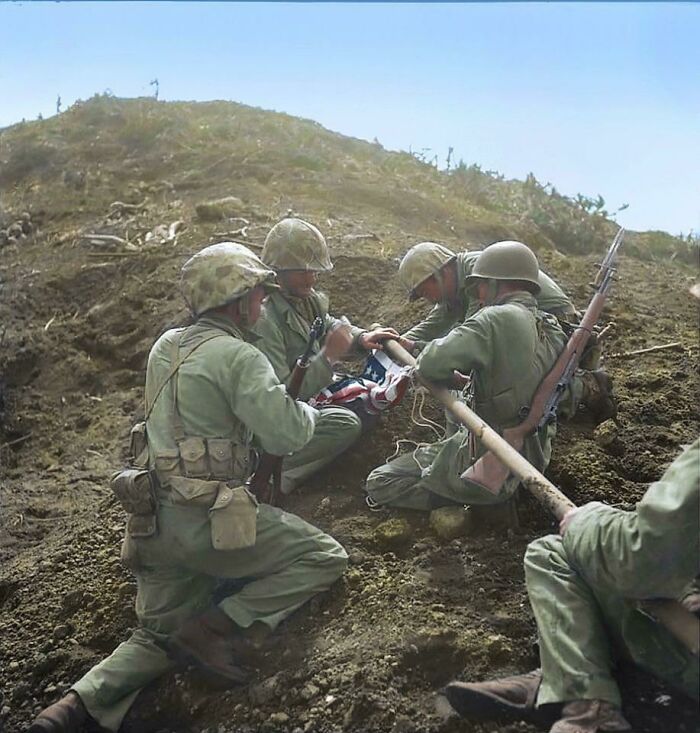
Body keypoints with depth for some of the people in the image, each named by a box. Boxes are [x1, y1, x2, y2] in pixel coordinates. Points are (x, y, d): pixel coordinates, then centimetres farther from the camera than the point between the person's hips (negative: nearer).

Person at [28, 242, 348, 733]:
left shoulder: (166, 347, 13)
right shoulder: (239, 356, -12)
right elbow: (286, 435, -17)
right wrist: (309, 411, 6)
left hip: (154, 522, 8)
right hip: (212, 521, -8)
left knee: (163, 636, 21)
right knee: (327, 558, 6)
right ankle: (217, 626, -7)